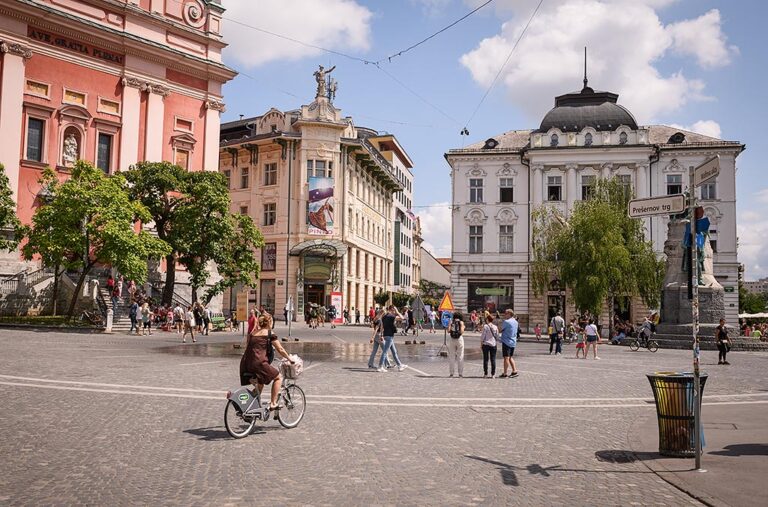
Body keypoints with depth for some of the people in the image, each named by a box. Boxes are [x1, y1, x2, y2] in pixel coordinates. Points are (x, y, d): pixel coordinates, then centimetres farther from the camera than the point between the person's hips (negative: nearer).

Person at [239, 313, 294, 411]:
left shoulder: (253, 333, 18)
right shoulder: (270, 334, 2)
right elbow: (280, 350, 5)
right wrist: (290, 359, 19)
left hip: (246, 363, 7)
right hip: (258, 362, -7)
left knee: (260, 383, 30)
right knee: (278, 377, 13)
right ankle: (273, 404, 5)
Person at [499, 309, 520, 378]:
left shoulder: (506, 322, -14)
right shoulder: (515, 322, 9)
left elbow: (501, 329, -4)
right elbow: (518, 331, 15)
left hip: (506, 342, -7)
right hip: (513, 342, 7)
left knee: (506, 358, -4)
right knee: (510, 357, 18)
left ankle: (505, 374, 0)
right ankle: (514, 371, 14)